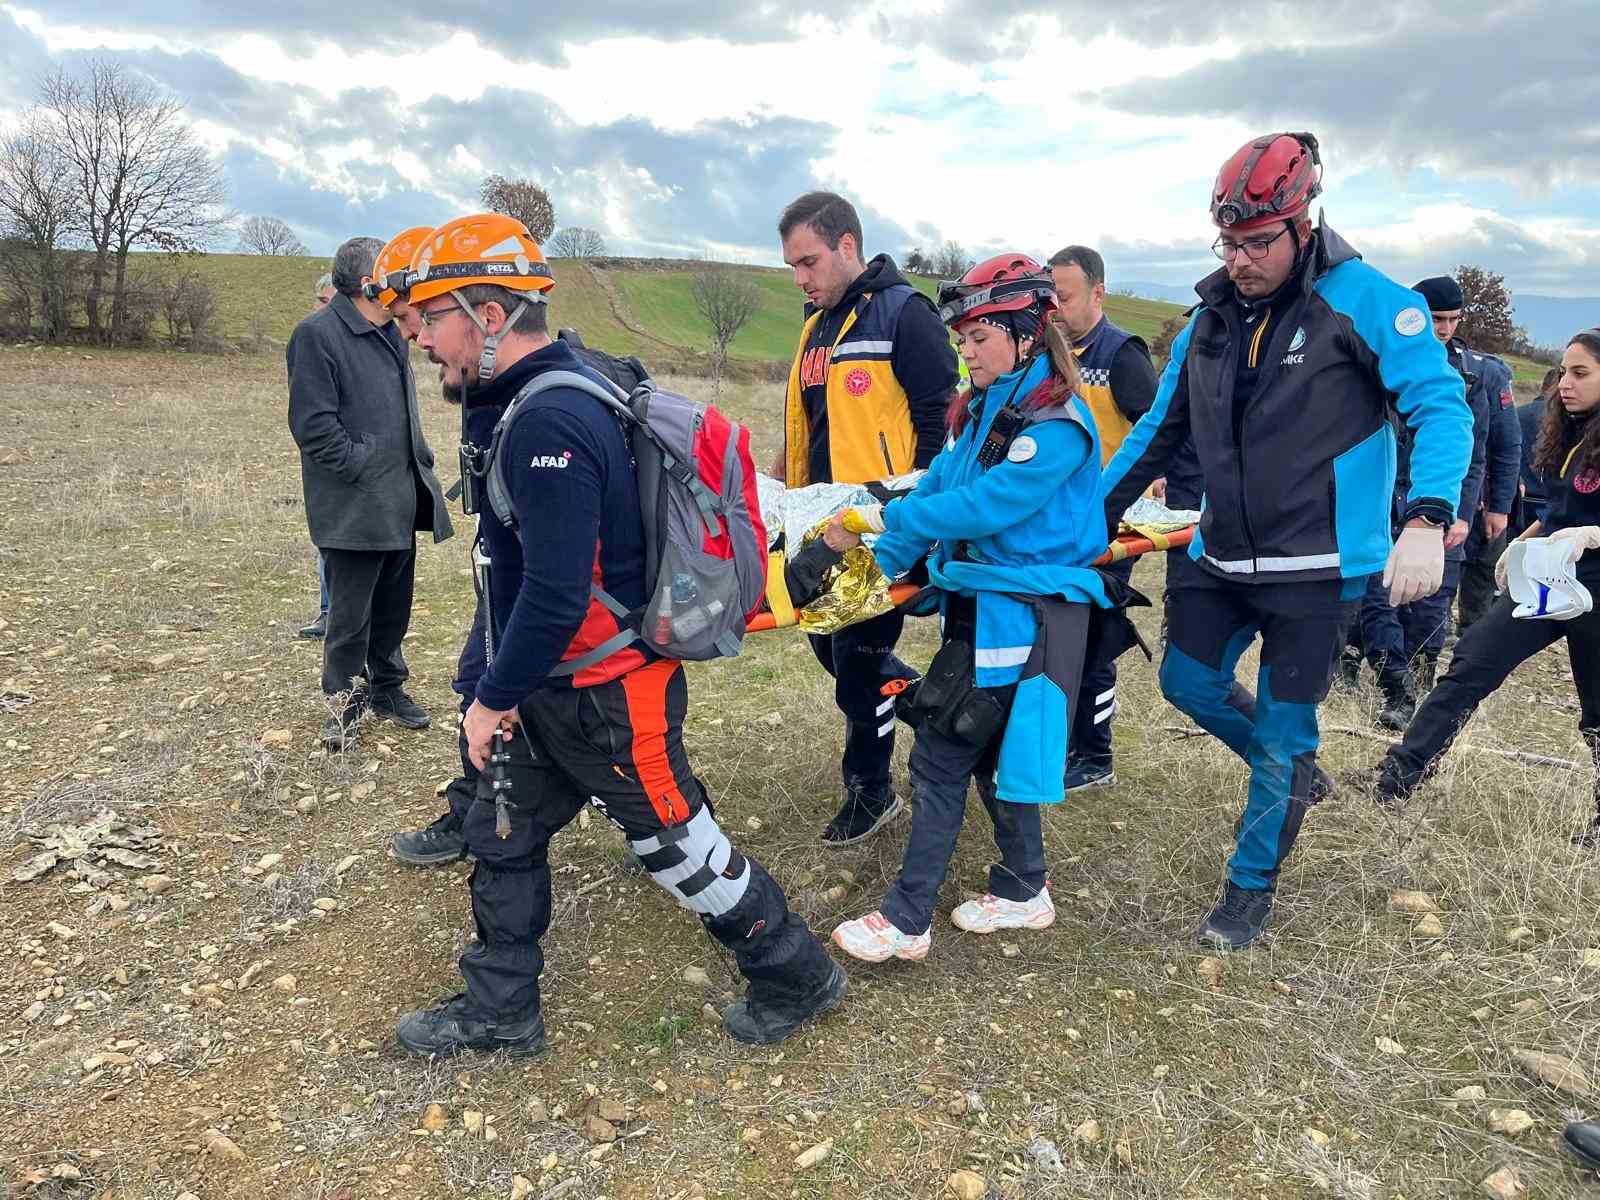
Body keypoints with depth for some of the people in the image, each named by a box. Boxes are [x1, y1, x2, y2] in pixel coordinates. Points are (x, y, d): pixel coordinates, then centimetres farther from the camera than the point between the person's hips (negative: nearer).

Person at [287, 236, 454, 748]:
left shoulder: (390, 333, 15)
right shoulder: (317, 334, -13)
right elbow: (314, 425, -18)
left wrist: (419, 463, 15)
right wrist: (363, 467, -16)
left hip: (400, 501, 8)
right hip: (354, 509, -8)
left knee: (393, 607, 17)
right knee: (350, 615, 2)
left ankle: (388, 688, 32)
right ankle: (345, 704, 16)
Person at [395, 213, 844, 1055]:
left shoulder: (549, 423, -26)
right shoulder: (548, 397, 7)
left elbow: (556, 596, -29)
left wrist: (494, 697, -15)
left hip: (607, 695, -10)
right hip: (553, 688, 10)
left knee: (678, 846, 7)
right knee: (502, 836, 18)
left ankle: (796, 978, 29)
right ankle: (498, 1012, 36)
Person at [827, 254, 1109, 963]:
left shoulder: (1057, 424, -16)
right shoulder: (980, 410, 10)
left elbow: (985, 504, -24)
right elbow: (939, 488, 7)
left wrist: (887, 519, -20)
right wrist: (879, 563, -2)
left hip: (1023, 616, -8)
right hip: (981, 605, 8)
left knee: (940, 757, -5)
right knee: (991, 751, 16)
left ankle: (906, 920, 6)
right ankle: (1022, 891, 33)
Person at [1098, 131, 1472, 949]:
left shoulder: (1363, 301, -12)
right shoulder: (1212, 319, 5)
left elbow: (1441, 406, -16)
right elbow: (1158, 429, 14)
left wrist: (1426, 521, -31)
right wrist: (1095, 515, 13)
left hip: (1318, 566, -5)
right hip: (1224, 556, 6)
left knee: (1282, 736, 3)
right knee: (1187, 680, 10)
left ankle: (1251, 889, 22)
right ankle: (1289, 769, 38)